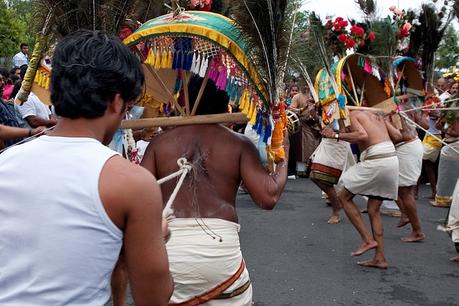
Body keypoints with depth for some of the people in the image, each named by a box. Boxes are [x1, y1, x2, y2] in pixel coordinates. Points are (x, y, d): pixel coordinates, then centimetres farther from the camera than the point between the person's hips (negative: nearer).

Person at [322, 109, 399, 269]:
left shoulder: (351, 115, 3)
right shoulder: (375, 114, 25)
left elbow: (362, 135, -16)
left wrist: (336, 135, -10)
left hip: (375, 160, -8)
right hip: (392, 159, 8)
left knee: (343, 196, 8)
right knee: (373, 210, 14)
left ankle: (368, 239, 3)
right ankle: (380, 258, 15)